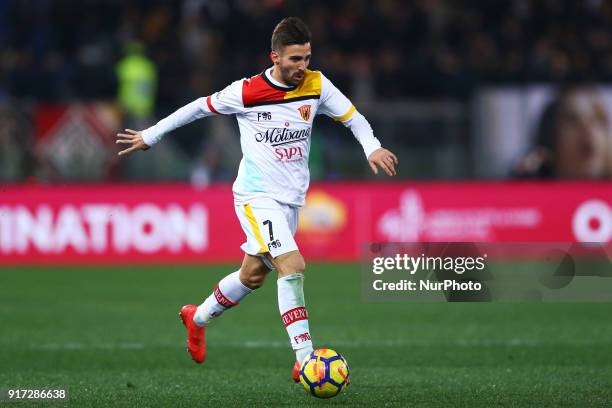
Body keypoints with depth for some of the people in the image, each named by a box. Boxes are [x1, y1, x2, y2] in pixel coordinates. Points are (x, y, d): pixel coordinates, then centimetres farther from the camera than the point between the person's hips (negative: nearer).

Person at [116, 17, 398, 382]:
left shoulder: (316, 85, -3)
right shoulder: (247, 92, -13)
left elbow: (353, 117, 6)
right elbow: (199, 108, 1)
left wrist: (372, 147, -15)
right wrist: (151, 135, 9)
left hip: (291, 200, 6)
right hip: (257, 196, -6)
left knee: (253, 275, 18)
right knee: (293, 266, -22)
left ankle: (198, 318, 45)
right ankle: (305, 360, -22)